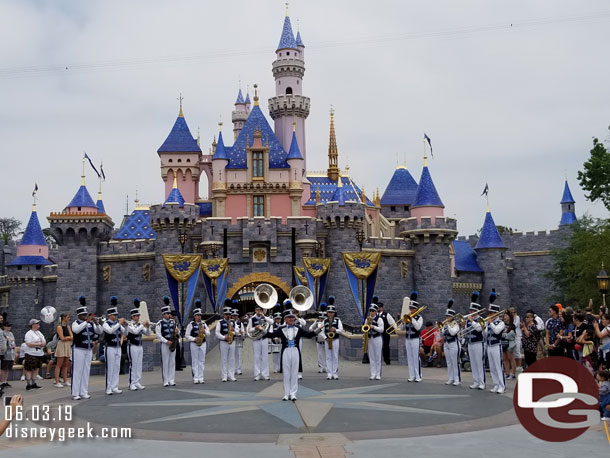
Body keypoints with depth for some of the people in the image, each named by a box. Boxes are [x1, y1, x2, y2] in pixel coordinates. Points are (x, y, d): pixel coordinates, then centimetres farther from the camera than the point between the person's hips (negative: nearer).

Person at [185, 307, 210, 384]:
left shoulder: (204, 324, 10)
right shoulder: (191, 324, -2)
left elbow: (208, 334, 10)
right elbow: (187, 336, -4)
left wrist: (205, 331, -11)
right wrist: (194, 339, -18)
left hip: (203, 344, 4)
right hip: (194, 344, -4)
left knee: (202, 361, 4)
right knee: (195, 361, -1)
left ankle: (201, 378, 8)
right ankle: (195, 378, 0)